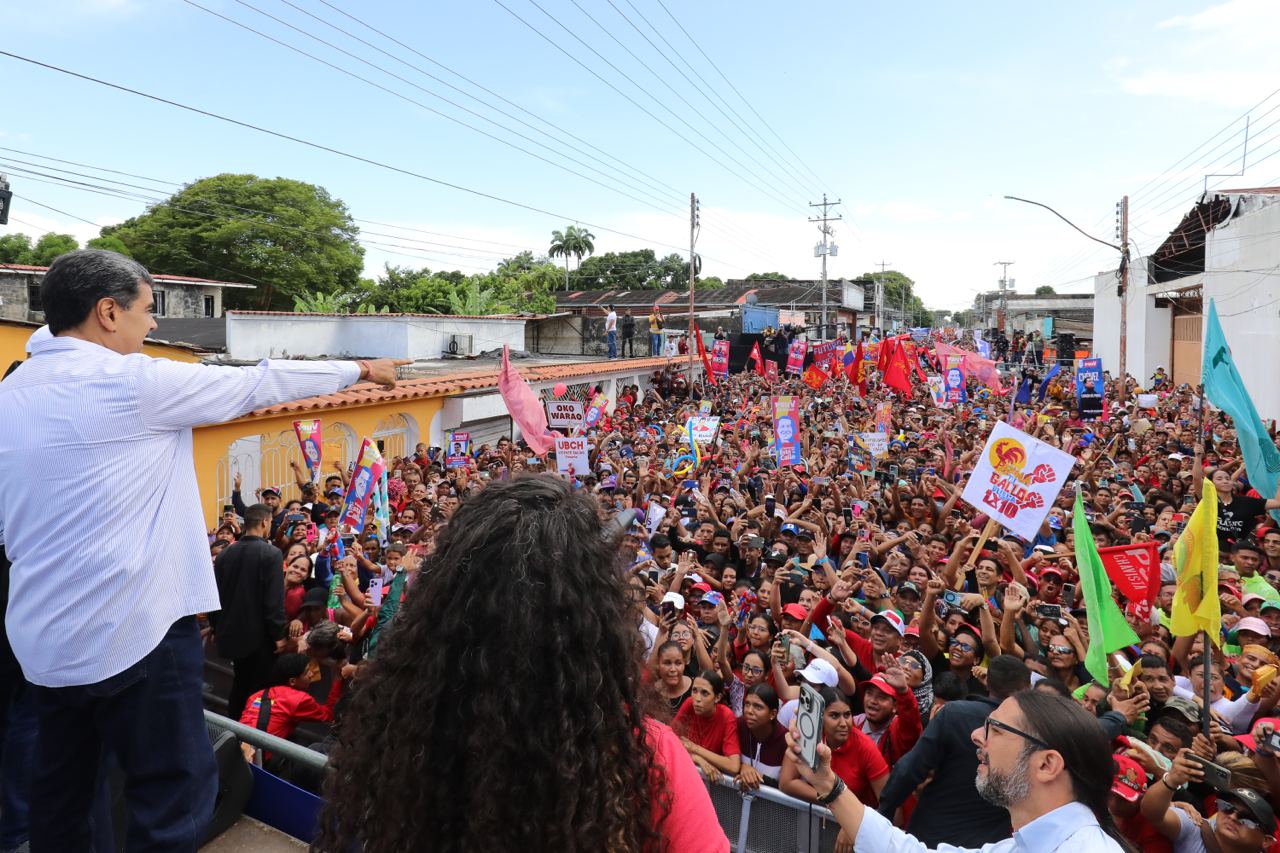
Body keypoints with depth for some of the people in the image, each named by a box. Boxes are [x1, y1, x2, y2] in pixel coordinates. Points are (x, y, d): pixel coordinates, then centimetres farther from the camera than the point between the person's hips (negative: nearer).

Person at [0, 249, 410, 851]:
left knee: (60, 794, 22)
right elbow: (257, 384, -5)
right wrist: (360, 368, 6)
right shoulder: (133, 382, -14)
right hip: (131, 637, -8)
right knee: (175, 795, 4)